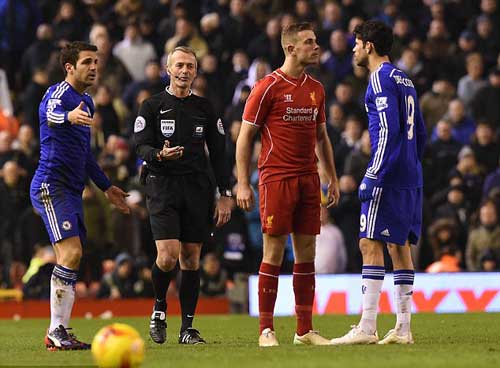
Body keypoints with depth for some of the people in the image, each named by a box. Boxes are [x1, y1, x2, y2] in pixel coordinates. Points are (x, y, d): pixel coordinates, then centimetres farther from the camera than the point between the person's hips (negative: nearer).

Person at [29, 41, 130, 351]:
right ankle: (56, 332, -16)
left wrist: (106, 187, 32)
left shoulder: (86, 102, 19)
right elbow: (51, 115, -36)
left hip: (72, 191, 10)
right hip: (51, 185, -10)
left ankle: (60, 332, 12)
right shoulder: (59, 94, -9)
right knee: (71, 253, -19)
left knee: (72, 259, 7)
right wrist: (69, 116, -58)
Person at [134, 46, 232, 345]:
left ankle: (187, 328, 7)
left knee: (192, 258, 1)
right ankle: (159, 308, 10)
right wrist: (160, 154, -24)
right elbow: (141, 146, -2)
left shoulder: (205, 108, 12)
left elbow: (219, 154, 12)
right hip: (162, 185, -3)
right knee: (168, 255, -16)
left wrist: (225, 195, 6)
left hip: (197, 188, 3)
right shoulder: (153, 106, 4)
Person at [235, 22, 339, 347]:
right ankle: (266, 330, -1)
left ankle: (305, 329, 10)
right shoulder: (268, 87, -6)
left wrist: (332, 178, 16)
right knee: (274, 253, -5)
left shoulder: (316, 89, 13)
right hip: (276, 179, -6)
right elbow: (245, 136, -4)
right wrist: (243, 184, -10)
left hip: (309, 180, 6)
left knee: (307, 253, 5)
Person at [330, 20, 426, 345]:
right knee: (400, 245, 9)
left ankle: (367, 328, -14)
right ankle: (403, 328, 8)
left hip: (389, 176, -9)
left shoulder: (381, 79, -10)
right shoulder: (404, 80, 18)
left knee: (371, 244, -10)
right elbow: (419, 132, 22)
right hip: (411, 178, 9)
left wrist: (373, 177, -20)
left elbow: (388, 131, -19)